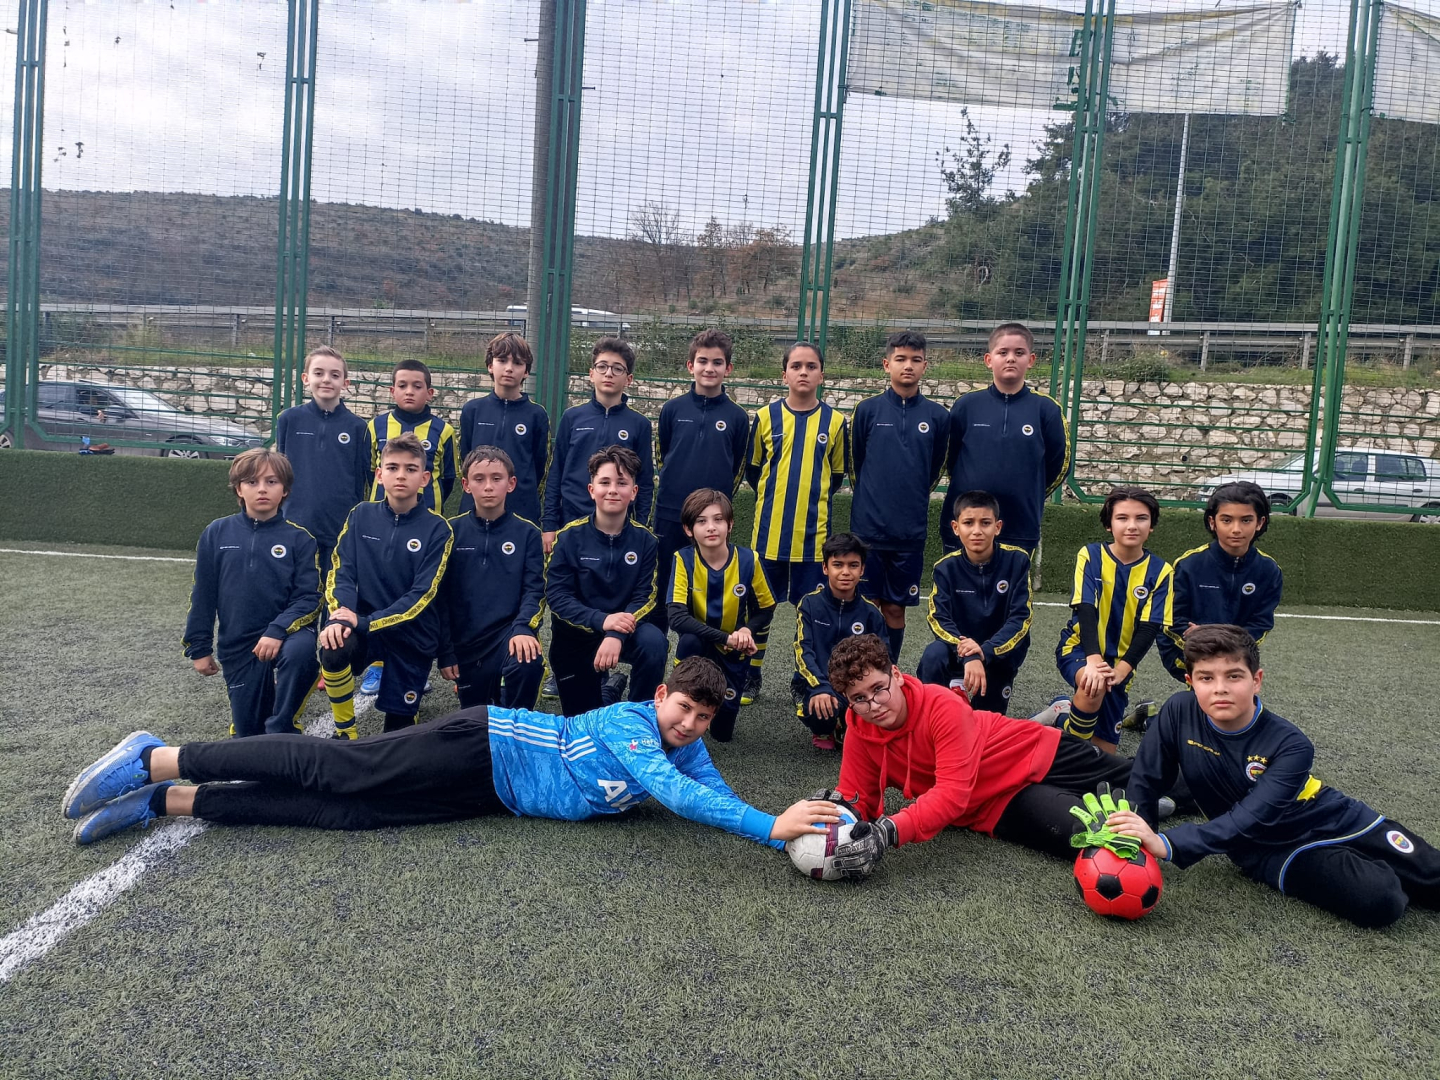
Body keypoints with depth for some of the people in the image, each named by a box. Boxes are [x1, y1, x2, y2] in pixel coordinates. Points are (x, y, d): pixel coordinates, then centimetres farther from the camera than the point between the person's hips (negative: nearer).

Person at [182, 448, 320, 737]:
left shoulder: (299, 538, -5)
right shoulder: (216, 534, 1)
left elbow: (309, 597, -10)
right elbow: (203, 596, 6)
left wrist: (277, 631, -24)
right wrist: (199, 648, 6)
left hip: (284, 636, -3)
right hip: (237, 646, 3)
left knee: (301, 649, -39)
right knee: (248, 733, 4)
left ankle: (280, 731, -18)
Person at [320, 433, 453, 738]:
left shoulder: (437, 529, -11)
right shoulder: (361, 515, -1)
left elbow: (421, 595, -15)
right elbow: (342, 572, -5)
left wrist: (365, 622, -24)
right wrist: (340, 613, -26)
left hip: (412, 635, -1)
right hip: (363, 624, 1)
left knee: (398, 730, 5)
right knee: (333, 649, -34)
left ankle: (408, 682, 40)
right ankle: (345, 733, -9)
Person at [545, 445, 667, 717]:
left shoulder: (644, 539, -10)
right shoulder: (570, 537, -13)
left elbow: (644, 598, -14)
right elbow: (556, 596, -17)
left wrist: (616, 635, -32)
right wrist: (602, 621, -32)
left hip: (624, 631, 0)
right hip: (575, 637, 0)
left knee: (654, 642, -34)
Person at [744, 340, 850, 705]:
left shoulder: (835, 421, 1)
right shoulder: (766, 416, 1)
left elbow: (838, 473, 12)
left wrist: (813, 499, 9)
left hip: (813, 531, 0)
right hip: (769, 530, 0)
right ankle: (751, 676, 24)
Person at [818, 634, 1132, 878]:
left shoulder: (942, 706, -30)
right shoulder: (860, 735, -13)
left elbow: (952, 793, -35)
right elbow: (858, 799, -5)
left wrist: (889, 831, -48)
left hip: (1040, 754, -2)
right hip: (1005, 805, 3)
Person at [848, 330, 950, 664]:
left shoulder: (938, 416, 3)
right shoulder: (868, 410, 0)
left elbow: (934, 470, 13)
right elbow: (855, 463, 10)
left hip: (910, 531, 1)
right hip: (867, 527, -1)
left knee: (896, 608, 9)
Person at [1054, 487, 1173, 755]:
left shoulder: (1159, 571, -7)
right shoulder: (1090, 556, -12)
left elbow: (1150, 627, -13)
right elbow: (1085, 609, -23)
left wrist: (1122, 668, -29)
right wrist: (1093, 659, -38)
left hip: (1120, 659, 3)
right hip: (1080, 649, -3)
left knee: (1106, 746, 5)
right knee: (1093, 688, -37)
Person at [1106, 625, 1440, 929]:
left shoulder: (1290, 745, -24)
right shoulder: (1179, 715, -20)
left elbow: (1250, 818, -37)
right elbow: (1145, 782, -11)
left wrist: (1168, 844, -49)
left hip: (1338, 822, 0)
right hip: (1277, 851, 0)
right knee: (1379, 901, -23)